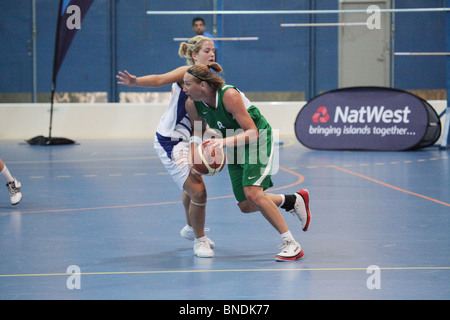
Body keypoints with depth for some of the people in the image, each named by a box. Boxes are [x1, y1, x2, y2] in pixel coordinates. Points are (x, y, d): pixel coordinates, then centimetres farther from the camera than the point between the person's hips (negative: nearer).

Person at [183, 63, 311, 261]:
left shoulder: (229, 95, -30)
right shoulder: (192, 105, -11)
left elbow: (252, 133, -30)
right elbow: (198, 132, 8)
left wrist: (224, 141, -44)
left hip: (259, 141, -7)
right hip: (235, 147, 7)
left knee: (252, 193, -25)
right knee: (246, 206, 3)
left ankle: (291, 244, -16)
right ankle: (293, 200, 27)